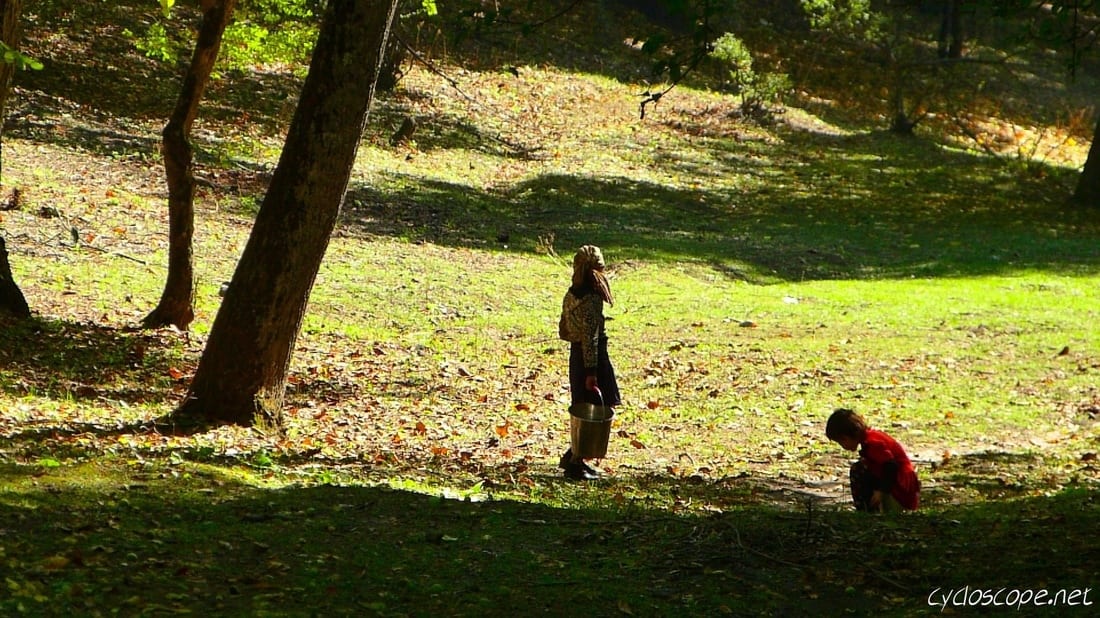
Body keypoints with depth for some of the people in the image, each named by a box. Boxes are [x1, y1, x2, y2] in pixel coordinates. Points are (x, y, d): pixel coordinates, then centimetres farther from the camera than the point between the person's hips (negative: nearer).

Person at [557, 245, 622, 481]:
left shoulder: (572, 295, 7)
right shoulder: (592, 298, -20)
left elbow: (563, 331, 12)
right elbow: (589, 337, -22)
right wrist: (591, 372, -21)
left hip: (576, 355, 9)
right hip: (591, 357, -9)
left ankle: (572, 456, 27)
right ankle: (575, 463, 6)